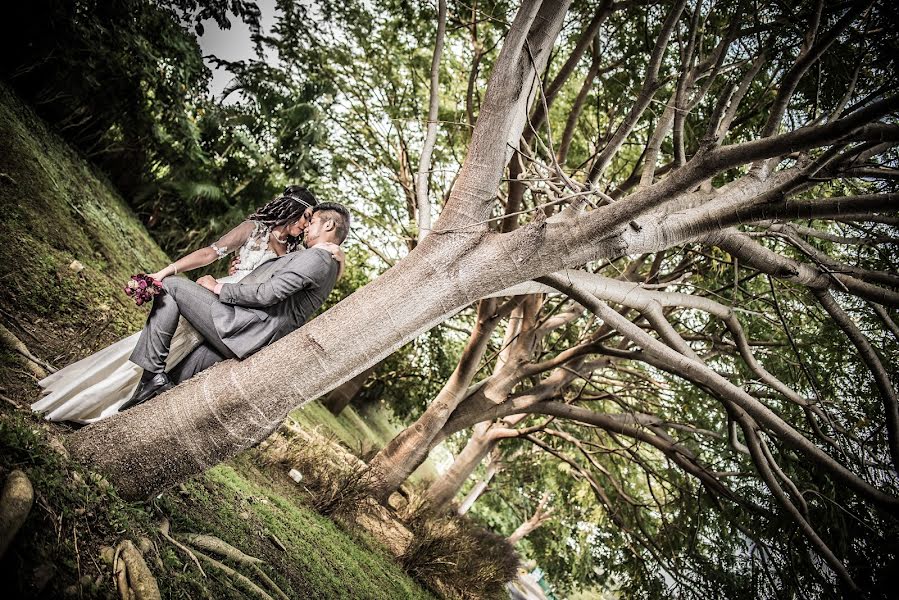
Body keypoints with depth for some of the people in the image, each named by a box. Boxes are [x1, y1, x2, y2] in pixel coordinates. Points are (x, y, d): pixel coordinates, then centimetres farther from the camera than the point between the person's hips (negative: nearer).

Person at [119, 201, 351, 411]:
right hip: (252, 342, 10)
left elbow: (267, 294, -18)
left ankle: (153, 374, -4)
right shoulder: (326, 263, 22)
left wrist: (218, 287, -6)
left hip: (242, 329, -10)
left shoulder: (317, 257, -10)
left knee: (172, 287, -4)